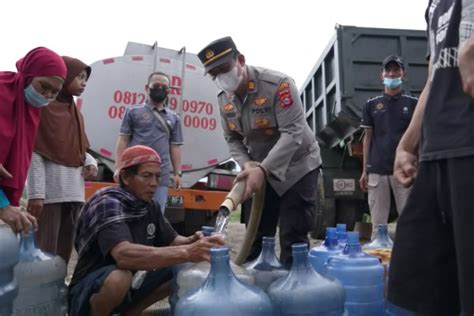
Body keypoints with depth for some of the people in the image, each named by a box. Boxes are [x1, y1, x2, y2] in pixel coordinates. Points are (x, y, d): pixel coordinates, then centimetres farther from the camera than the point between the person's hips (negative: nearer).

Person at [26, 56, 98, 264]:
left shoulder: (75, 112, 18)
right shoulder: (43, 107, -7)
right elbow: (35, 153, -12)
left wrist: (90, 162, 0)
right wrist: (36, 193, -18)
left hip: (74, 192, 8)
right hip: (49, 193, -8)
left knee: (65, 250, 13)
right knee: (45, 252, -4)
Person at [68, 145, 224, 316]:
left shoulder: (150, 206, 0)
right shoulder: (108, 203, -25)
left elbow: (172, 241, 6)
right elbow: (124, 255, -41)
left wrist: (191, 242, -18)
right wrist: (186, 253, -44)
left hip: (130, 284, 8)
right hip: (87, 291, -8)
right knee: (119, 278, -38)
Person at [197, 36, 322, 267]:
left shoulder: (278, 84, -24)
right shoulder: (224, 99, -2)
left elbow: (293, 133, -30)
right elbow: (233, 139, 6)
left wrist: (263, 169, -38)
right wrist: (247, 164, -14)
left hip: (298, 166, -6)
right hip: (261, 171, 6)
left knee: (293, 239, -6)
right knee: (256, 237, 12)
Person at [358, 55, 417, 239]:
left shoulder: (413, 104, 9)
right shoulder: (371, 105, 12)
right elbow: (368, 138, 12)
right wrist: (364, 171, 7)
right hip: (377, 170, 1)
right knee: (378, 224, 4)